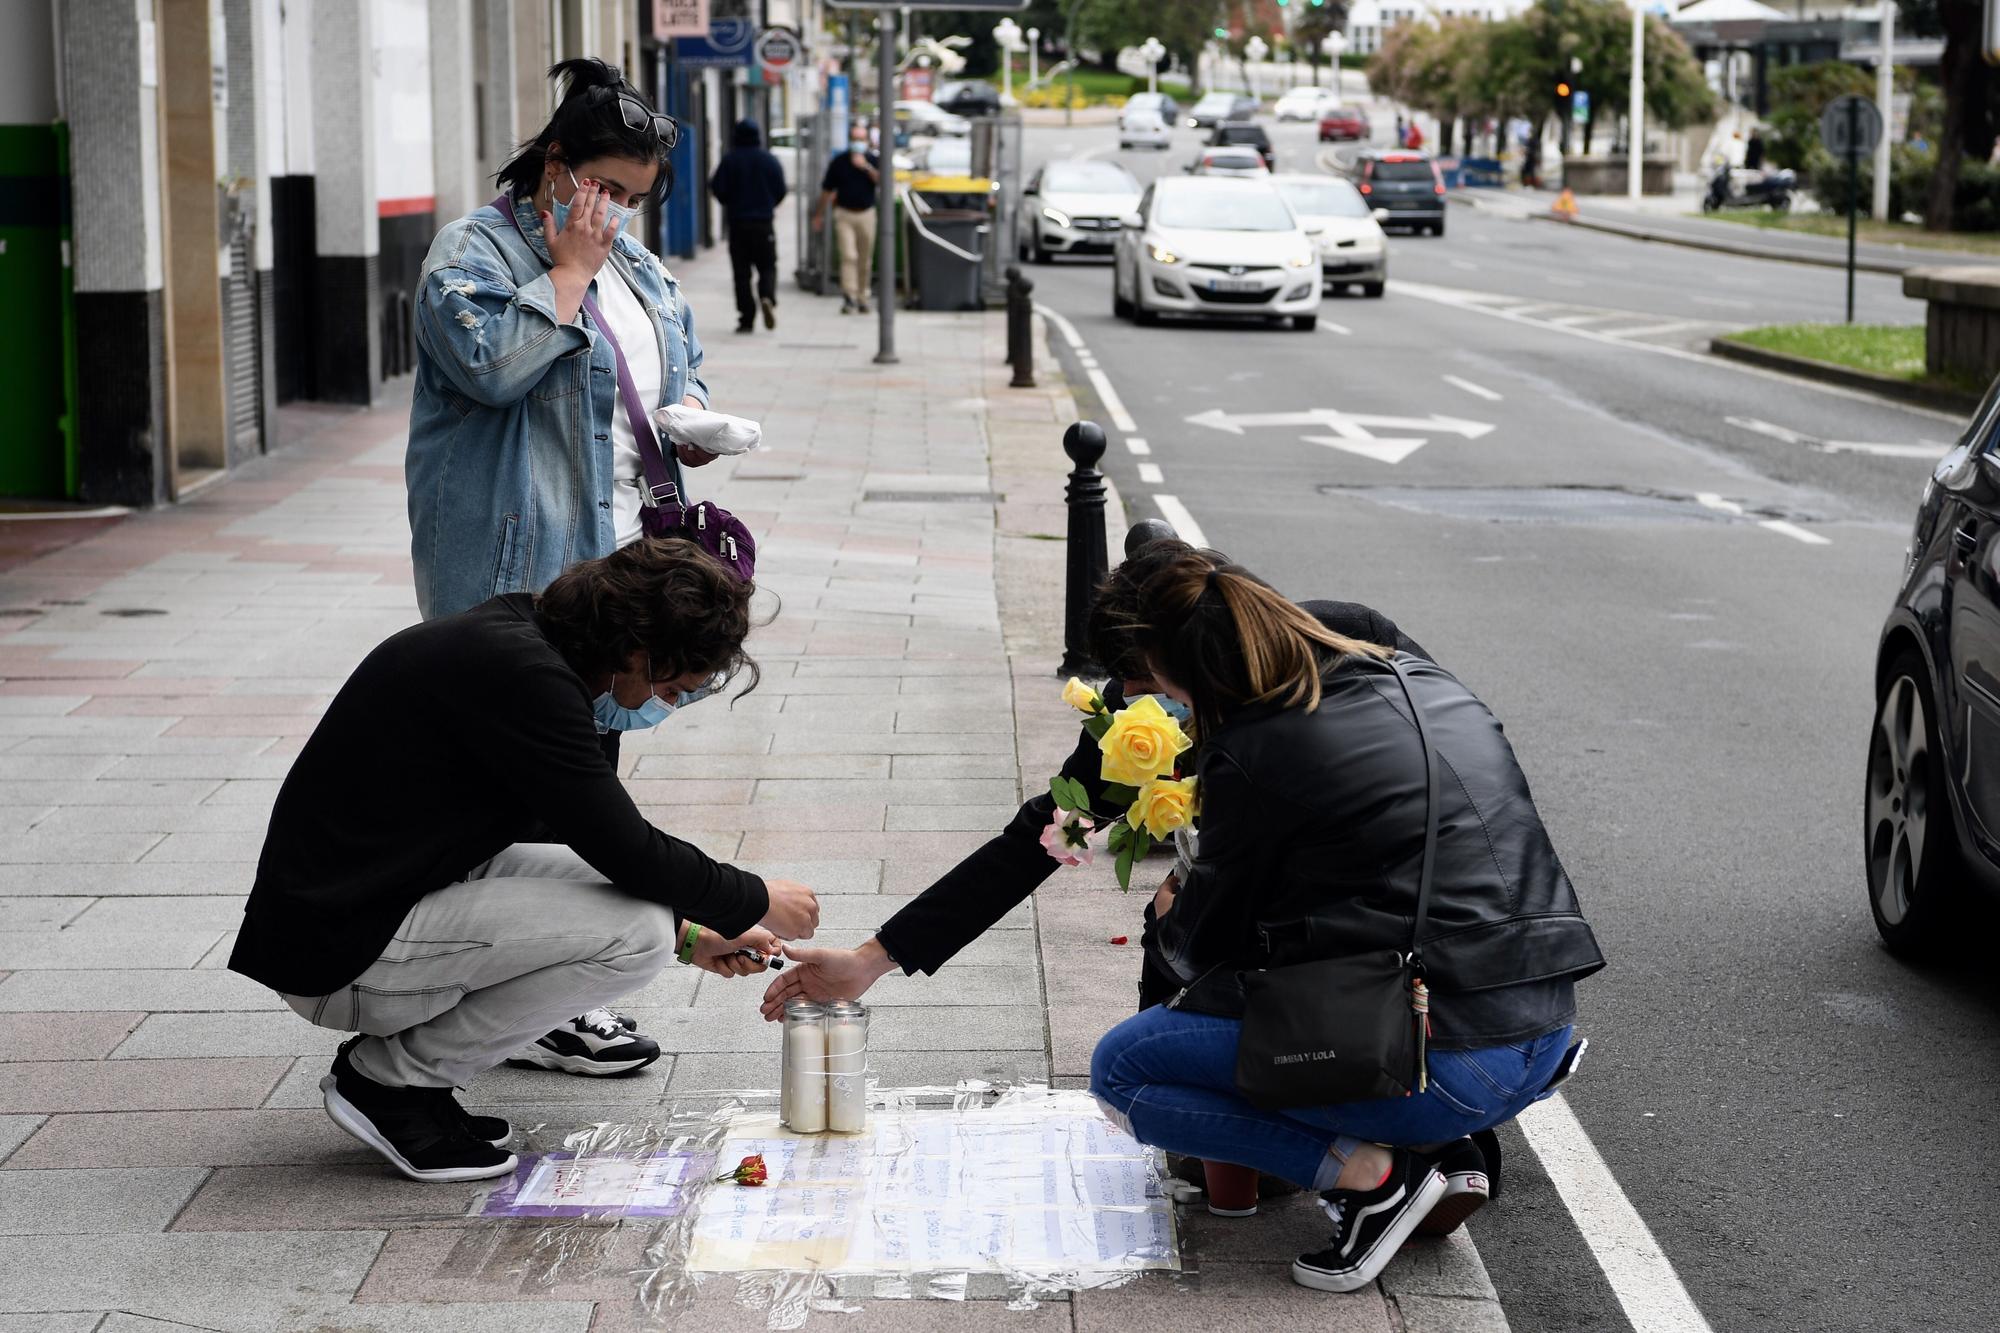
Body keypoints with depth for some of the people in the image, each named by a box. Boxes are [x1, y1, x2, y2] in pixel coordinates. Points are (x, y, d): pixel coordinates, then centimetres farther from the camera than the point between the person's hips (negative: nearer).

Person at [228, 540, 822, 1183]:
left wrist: (687, 934, 21)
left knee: (631, 904, 12)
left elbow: (595, 834, 23)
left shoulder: (520, 639, 10)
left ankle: (398, 1061, 11)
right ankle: (389, 1080, -4)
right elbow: (626, 849, -18)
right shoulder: (521, 673, -21)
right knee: (637, 930, -16)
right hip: (341, 955, -10)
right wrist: (754, 901, -2)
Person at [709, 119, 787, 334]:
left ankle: (746, 318, -2)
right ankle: (767, 298, -20)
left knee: (741, 272, 3)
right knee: (767, 266, 9)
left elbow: (718, 189, -5)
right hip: (764, 222, 1)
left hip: (738, 222, -1)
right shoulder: (769, 160, 1)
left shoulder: (729, 160, -5)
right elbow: (781, 190, 3)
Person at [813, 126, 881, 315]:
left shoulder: (873, 161, 5)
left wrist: (867, 167, -23)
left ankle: (861, 298, 19)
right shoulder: (839, 162, 2)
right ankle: (849, 297, -20)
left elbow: (882, 181, -12)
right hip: (844, 214, -2)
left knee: (864, 260, 7)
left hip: (866, 213, 2)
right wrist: (818, 215, 10)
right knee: (848, 256, -14)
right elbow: (827, 191, 8)